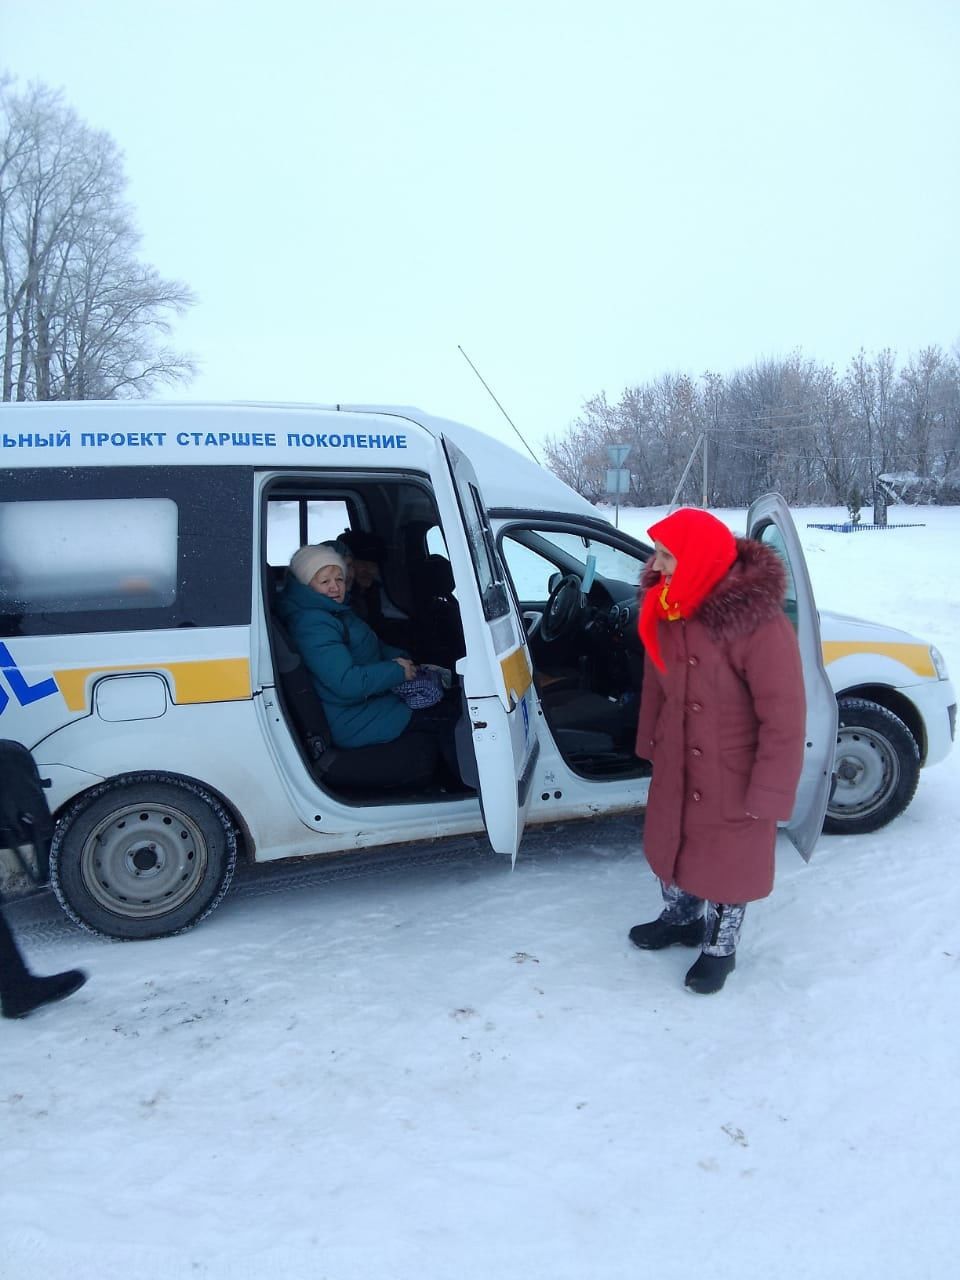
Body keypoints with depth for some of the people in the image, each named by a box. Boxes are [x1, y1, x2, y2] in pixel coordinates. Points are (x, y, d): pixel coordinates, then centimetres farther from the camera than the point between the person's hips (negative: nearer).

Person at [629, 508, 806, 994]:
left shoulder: (758, 624, -30)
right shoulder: (667, 609, -8)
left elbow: (784, 717, -25)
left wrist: (768, 794, -21)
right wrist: (650, 741, 15)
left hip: (734, 774, -6)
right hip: (677, 765, 6)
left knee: (728, 862, 14)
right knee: (671, 843, 23)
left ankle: (719, 949, 38)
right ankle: (680, 919, 50)